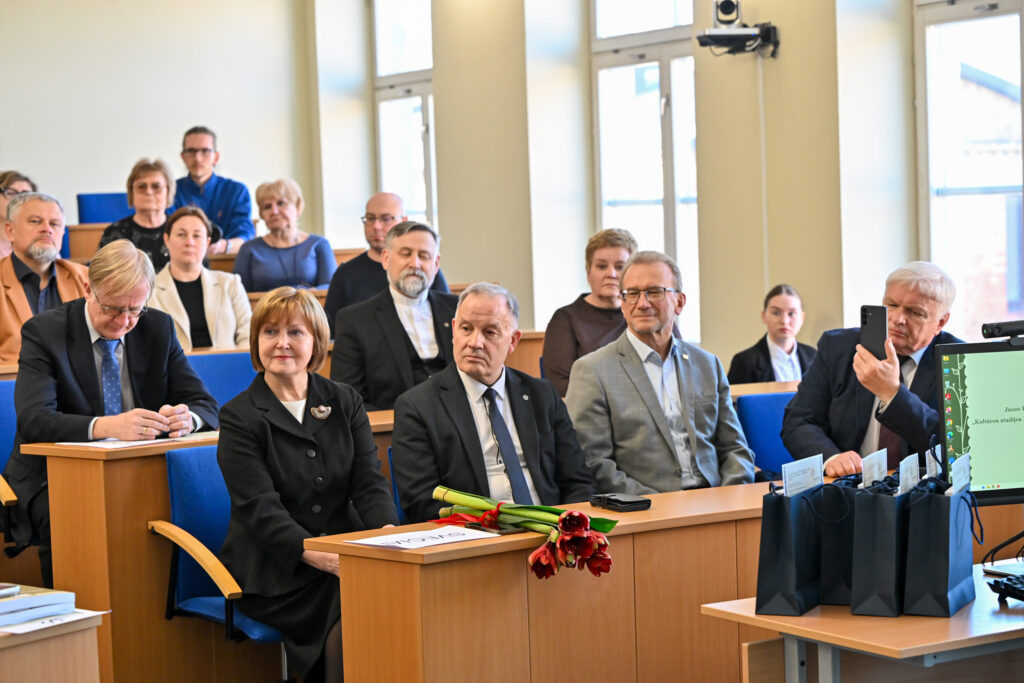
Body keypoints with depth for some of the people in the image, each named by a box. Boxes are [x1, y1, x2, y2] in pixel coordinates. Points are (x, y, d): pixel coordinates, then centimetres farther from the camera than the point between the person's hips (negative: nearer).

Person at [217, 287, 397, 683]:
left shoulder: (345, 403, 14)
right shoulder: (239, 417, 1)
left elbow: (369, 482, 5)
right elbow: (261, 509, -10)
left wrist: (388, 531, -18)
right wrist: (315, 555, -27)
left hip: (344, 551, 4)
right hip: (272, 572, -4)